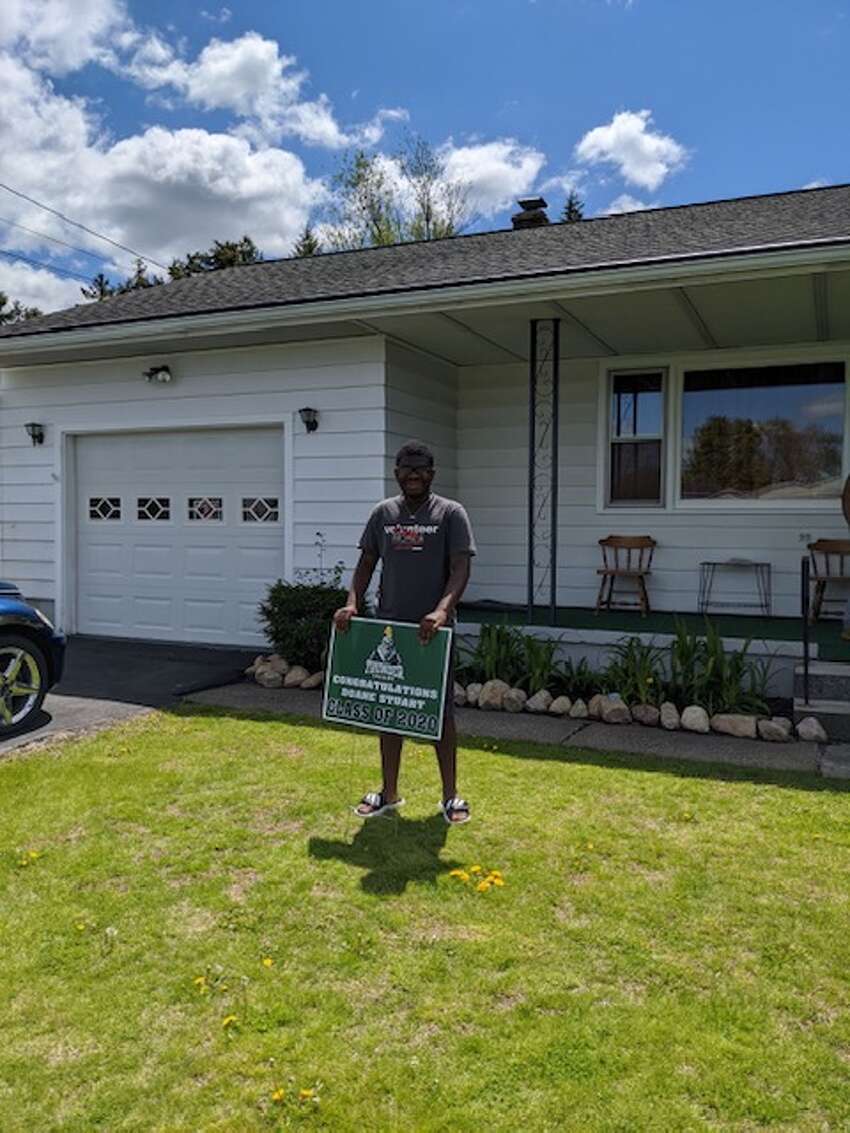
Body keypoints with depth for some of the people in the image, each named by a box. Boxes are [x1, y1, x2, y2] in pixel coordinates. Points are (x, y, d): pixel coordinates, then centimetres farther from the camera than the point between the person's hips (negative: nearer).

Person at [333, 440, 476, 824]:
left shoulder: (451, 513, -4)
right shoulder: (383, 513, 8)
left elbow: (460, 569, -12)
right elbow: (366, 563, 9)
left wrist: (442, 610, -29)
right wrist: (352, 603, -8)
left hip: (432, 631, -4)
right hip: (388, 628, 4)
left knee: (441, 712, 4)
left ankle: (450, 796, 16)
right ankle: (389, 793, 24)